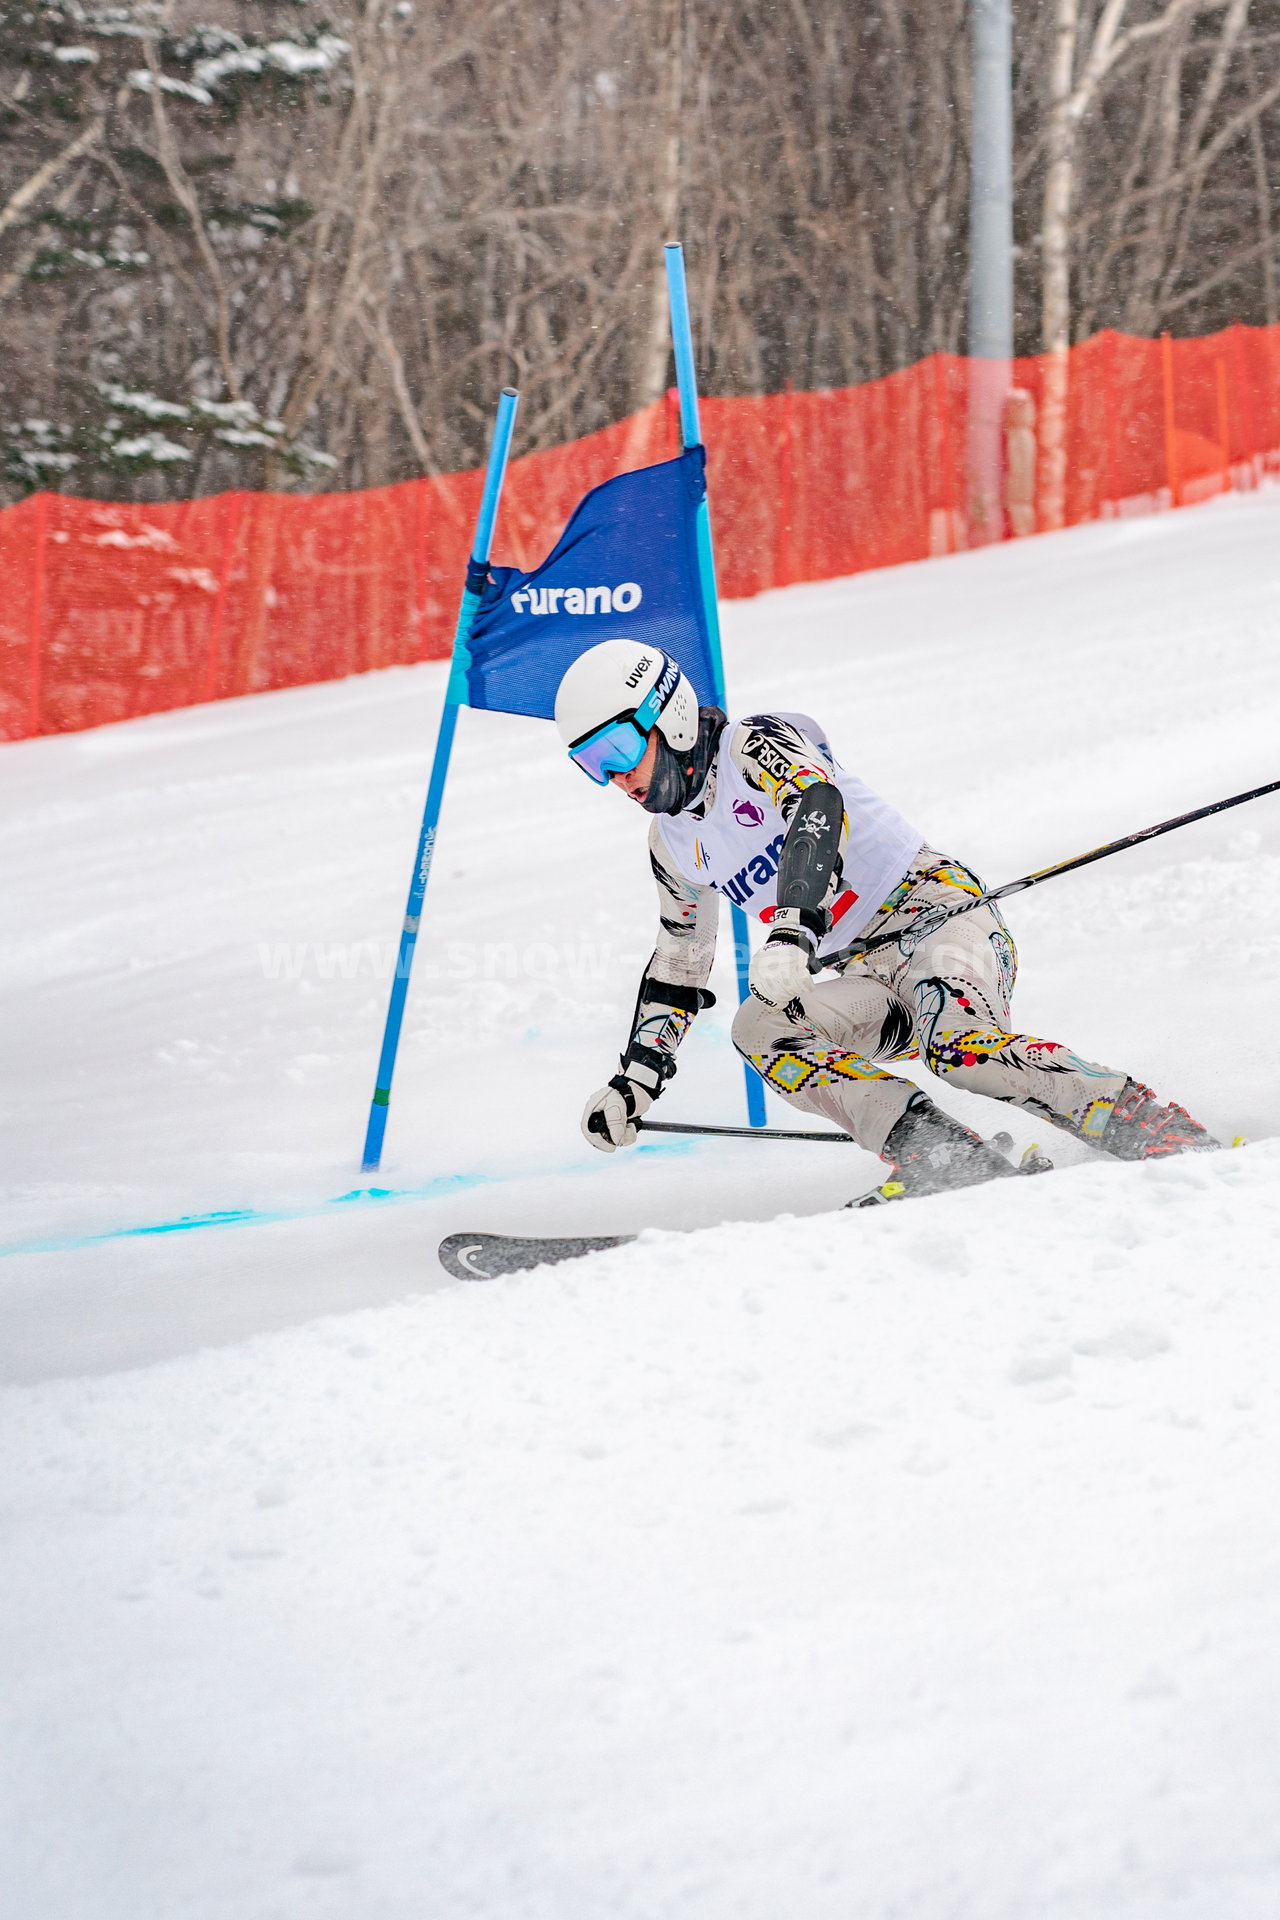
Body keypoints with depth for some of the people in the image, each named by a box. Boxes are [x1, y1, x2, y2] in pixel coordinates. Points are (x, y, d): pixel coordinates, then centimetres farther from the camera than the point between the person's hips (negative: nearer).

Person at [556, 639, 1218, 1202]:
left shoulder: (753, 744, -9)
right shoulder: (673, 842, 16)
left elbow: (817, 810, -30)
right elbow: (679, 964, 29)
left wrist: (791, 933, -46)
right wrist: (635, 1078, 21)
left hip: (940, 913, -8)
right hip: (872, 977, 8)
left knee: (957, 1046, -36)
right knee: (758, 1029, -19)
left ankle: (1172, 1139, -30)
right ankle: (943, 1159, -29)